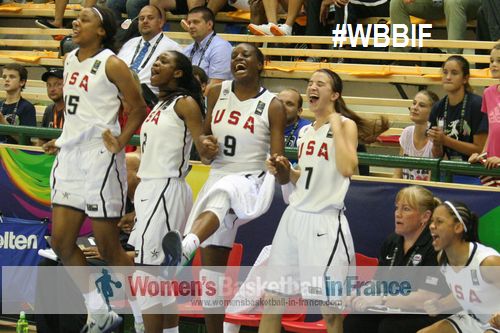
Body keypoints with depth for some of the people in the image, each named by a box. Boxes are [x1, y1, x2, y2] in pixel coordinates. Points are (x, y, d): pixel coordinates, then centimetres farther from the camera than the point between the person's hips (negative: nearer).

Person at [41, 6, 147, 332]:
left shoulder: (111, 64, -10)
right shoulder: (70, 60, 12)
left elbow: (139, 109, -7)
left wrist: (120, 142, -16)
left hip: (99, 156, -8)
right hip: (70, 155, 8)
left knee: (108, 246, -3)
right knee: (62, 242, 6)